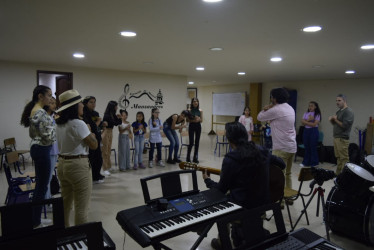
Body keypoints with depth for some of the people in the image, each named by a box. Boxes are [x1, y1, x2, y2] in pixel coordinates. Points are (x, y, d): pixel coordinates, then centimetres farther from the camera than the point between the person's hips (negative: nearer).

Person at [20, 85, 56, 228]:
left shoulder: (33, 110, 13)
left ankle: (35, 219, 28)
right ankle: (35, 223, 12)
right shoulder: (41, 112, -19)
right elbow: (47, 136, -22)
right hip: (42, 150, -10)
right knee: (42, 186, 0)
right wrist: (54, 123, -8)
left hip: (36, 148, 10)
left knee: (40, 185, 17)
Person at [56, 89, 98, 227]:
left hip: (62, 164, 9)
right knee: (81, 207, 2)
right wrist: (90, 132, 1)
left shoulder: (59, 123, 8)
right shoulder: (78, 123, -18)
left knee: (65, 203, 22)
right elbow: (94, 145, -16)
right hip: (78, 165, -9)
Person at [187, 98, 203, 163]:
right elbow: (188, 120, -3)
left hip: (198, 126, 3)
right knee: (191, 142, -6)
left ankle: (195, 158, 15)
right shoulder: (190, 110, -3)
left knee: (197, 142, 5)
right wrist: (193, 120, -19)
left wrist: (198, 119, -16)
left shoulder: (200, 111, 4)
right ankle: (188, 157, 10)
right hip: (191, 126, -3)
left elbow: (201, 120, 5)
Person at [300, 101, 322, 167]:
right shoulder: (306, 113, 9)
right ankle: (305, 162, 17)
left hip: (313, 131, -4)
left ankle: (313, 163, 12)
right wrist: (308, 120, -15)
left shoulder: (317, 114, -4)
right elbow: (302, 122, -1)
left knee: (313, 147, 1)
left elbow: (314, 124, -13)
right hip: (306, 131, 4)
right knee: (306, 147, 8)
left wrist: (306, 122, -8)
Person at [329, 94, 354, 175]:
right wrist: (331, 120, 4)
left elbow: (345, 125, -19)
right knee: (338, 158, 14)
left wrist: (335, 119, -8)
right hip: (336, 137, 9)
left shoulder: (348, 111, -11)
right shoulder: (338, 111, 18)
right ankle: (338, 174, 21)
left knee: (344, 159, -6)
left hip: (342, 139, -9)